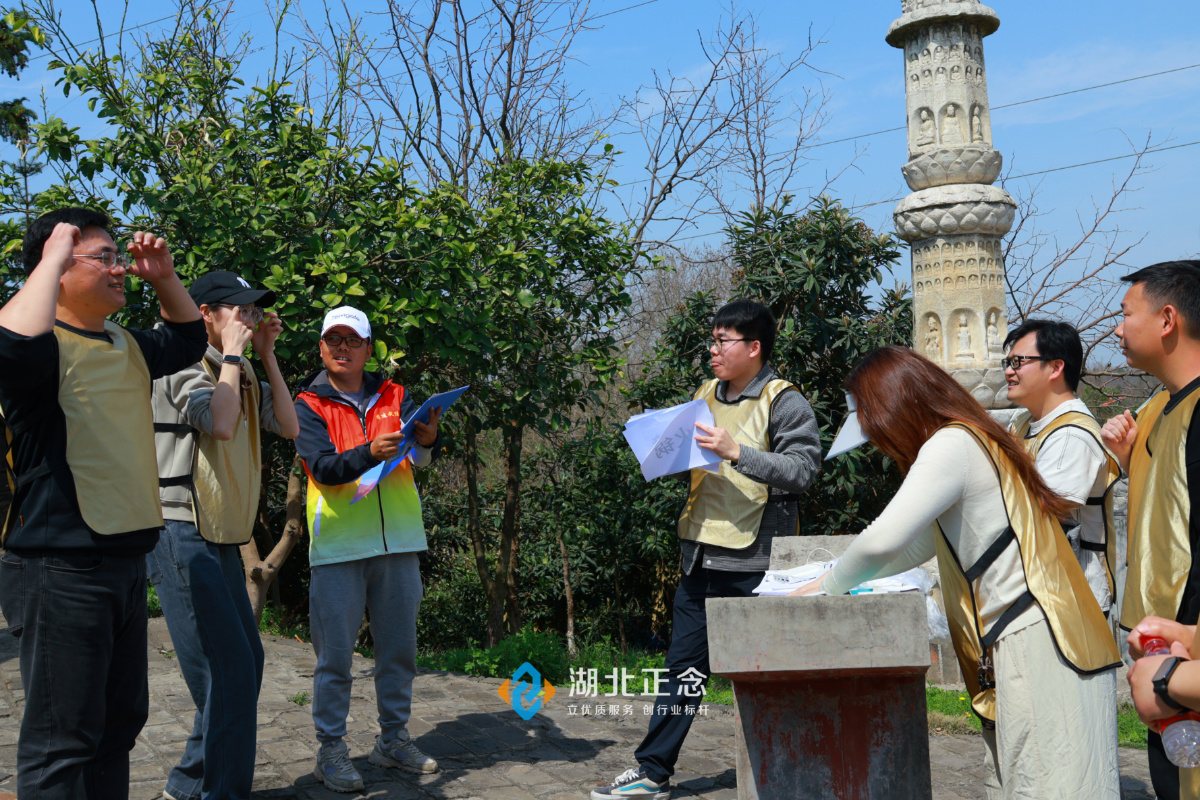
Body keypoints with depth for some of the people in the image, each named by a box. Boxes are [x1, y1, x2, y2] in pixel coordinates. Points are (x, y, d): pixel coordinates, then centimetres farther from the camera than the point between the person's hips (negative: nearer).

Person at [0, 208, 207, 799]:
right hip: (61, 567, -9)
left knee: (121, 718, 20)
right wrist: (51, 257, -23)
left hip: (125, 559, 9)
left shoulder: (126, 347, 15)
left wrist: (164, 278, 14)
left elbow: (188, 338, 32)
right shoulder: (48, 345, -12)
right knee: (62, 739, -1)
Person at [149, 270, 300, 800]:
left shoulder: (242, 374, 17)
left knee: (244, 662, 13)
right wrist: (233, 350, -13)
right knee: (228, 669, -11)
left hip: (221, 538, 9)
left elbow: (288, 426, 8)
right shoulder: (184, 362, -7)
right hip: (182, 535, -9)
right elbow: (220, 422, -23)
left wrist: (267, 354, 5)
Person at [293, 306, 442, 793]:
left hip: (398, 541, 3)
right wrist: (370, 453, -29)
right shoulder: (308, 405, 2)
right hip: (338, 545, -3)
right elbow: (323, 467, -12)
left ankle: (393, 740, 25)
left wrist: (427, 441, -25)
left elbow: (421, 458, -2)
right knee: (335, 652, 0)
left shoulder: (393, 396, 10)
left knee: (399, 646, 11)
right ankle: (330, 750, 13)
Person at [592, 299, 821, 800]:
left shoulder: (784, 402, -7)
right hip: (703, 554, 6)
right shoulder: (705, 396, 14)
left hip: (756, 561, -6)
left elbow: (803, 470, -17)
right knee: (683, 666, 11)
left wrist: (736, 452, -24)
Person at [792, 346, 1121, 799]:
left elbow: (884, 538, -23)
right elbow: (919, 545, 30)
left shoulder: (953, 444, -11)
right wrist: (833, 579, 26)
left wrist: (828, 588, -4)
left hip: (1036, 648, -10)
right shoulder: (974, 440, 21)